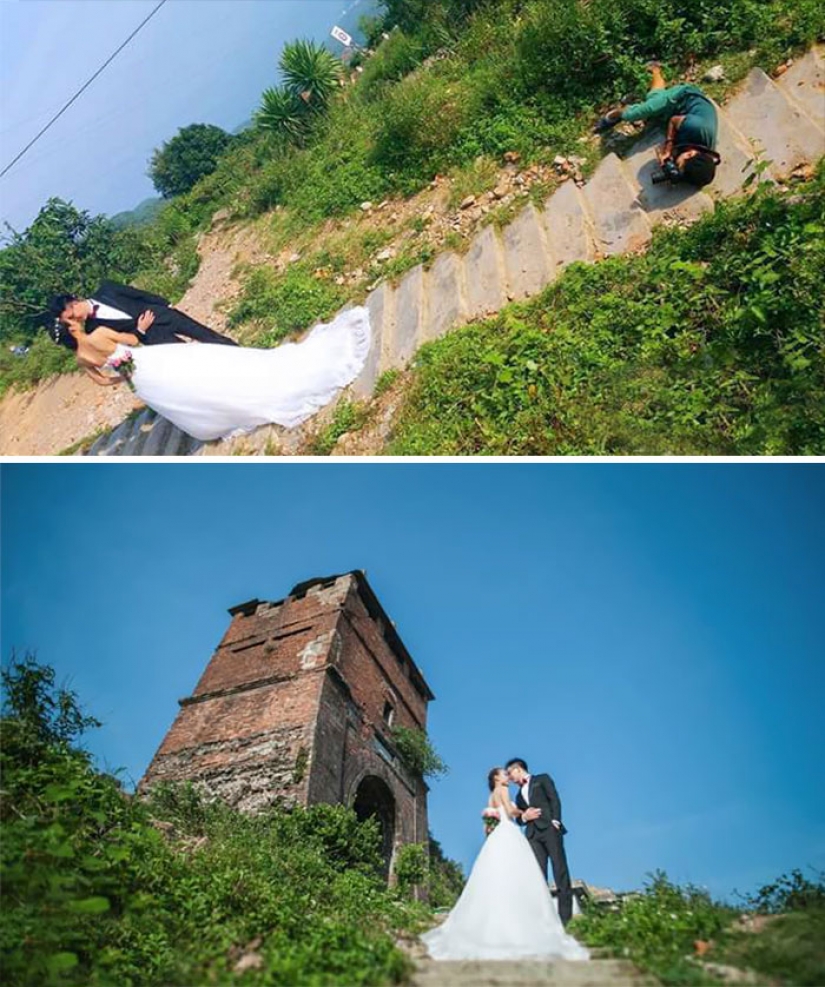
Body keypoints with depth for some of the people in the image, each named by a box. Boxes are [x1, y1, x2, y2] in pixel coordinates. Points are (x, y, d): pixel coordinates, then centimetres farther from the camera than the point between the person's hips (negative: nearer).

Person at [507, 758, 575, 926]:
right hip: (533, 834, 5)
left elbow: (554, 799, 1)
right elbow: (518, 818, 23)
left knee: (560, 868, -8)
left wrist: (555, 820, -13)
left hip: (549, 828, -5)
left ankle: (565, 915, -6)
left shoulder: (542, 779, 13)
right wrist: (524, 817, 0)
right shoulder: (519, 795, 28)